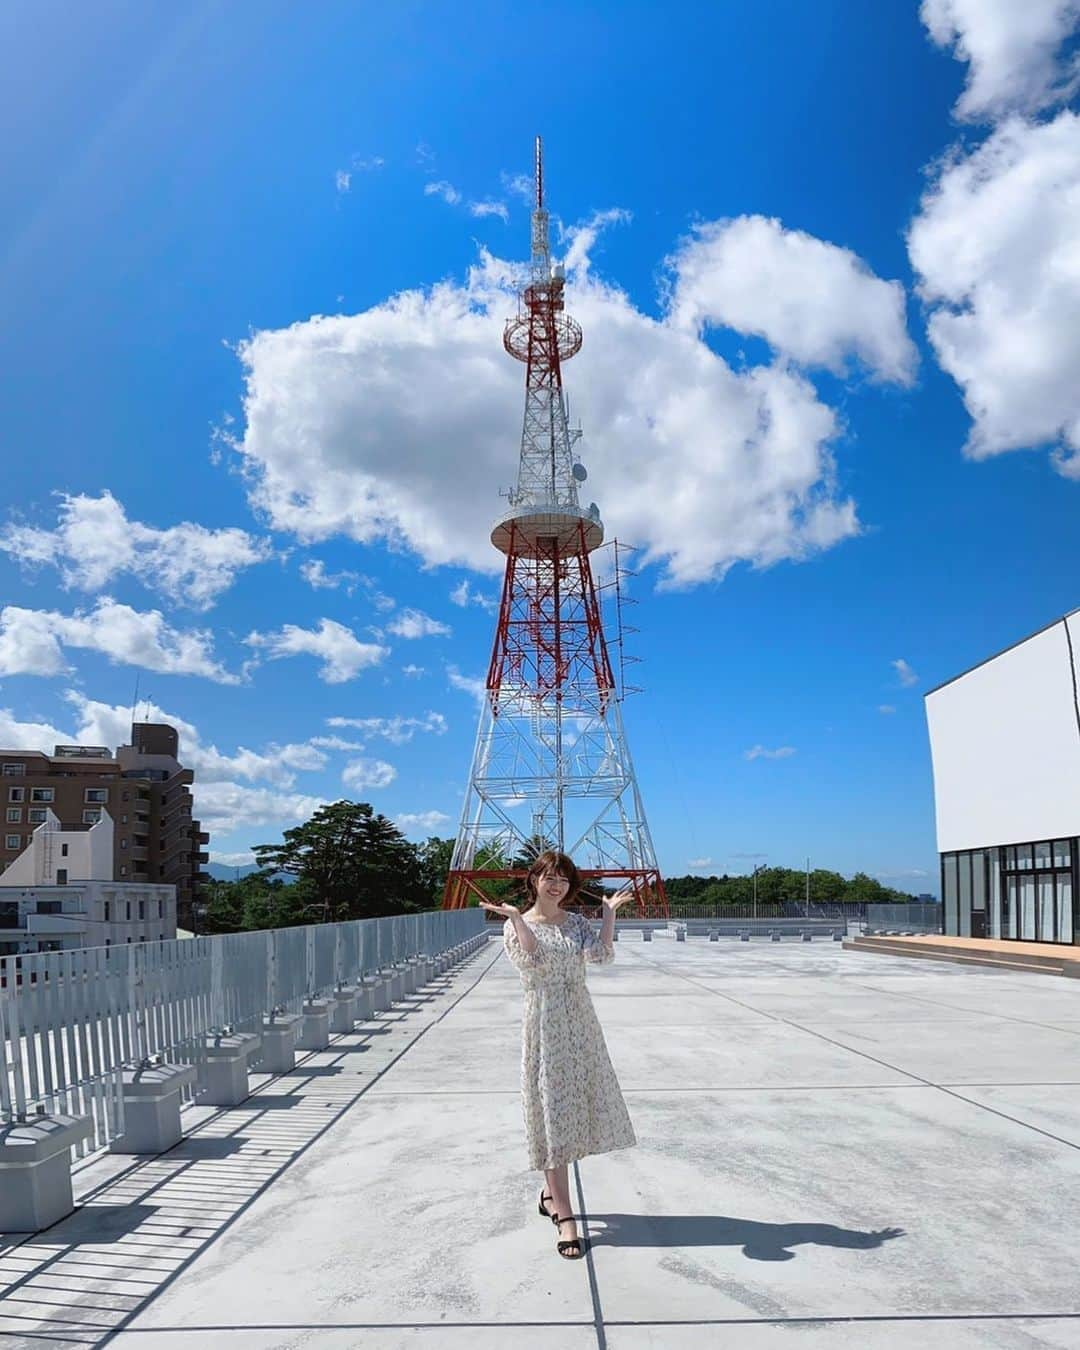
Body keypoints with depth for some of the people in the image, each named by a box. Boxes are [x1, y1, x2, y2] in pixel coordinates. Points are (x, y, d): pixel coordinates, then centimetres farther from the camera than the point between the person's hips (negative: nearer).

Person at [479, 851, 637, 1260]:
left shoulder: (576, 922, 8)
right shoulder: (516, 926, -4)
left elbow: (601, 953, -8)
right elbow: (534, 963, -22)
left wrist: (610, 910, -8)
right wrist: (517, 918, -27)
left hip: (580, 1021, 5)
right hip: (544, 1024, -5)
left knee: (575, 1105, 12)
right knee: (552, 1110, -4)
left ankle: (552, 1193, 33)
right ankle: (565, 1218, -1)